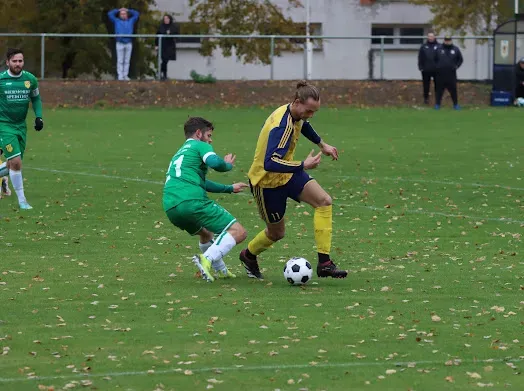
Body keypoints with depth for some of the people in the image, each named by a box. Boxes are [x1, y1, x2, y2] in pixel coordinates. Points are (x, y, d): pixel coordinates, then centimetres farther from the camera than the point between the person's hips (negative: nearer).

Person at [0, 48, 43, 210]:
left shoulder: (30, 79, -1)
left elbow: (36, 98, 15)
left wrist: (39, 117, 2)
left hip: (21, 125, 5)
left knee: (13, 164, 10)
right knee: (16, 162, -15)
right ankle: (21, 200, -5)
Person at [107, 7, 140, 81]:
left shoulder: (131, 21, 15)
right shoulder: (117, 21, 11)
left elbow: (137, 14, 19)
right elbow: (110, 14, 10)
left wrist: (128, 10, 20)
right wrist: (118, 10, 16)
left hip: (129, 43, 2)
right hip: (120, 43, -2)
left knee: (127, 61, 3)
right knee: (120, 61, -2)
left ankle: (125, 75, 7)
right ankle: (120, 75, -1)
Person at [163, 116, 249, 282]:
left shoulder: (179, 153, 35)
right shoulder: (200, 146, 10)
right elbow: (215, 163, -12)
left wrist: (230, 188, 55)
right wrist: (228, 165, 11)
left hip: (170, 207, 8)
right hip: (192, 201, -8)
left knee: (206, 232, 37)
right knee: (238, 232, -9)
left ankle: (220, 270, 35)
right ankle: (207, 259, -28)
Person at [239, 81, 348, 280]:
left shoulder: (295, 114, -5)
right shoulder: (281, 127, -34)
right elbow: (270, 163, -44)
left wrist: (323, 145, 30)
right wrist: (303, 166, -47)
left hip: (288, 173, 8)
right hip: (267, 181, -8)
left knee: (324, 201, -11)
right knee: (277, 232, 8)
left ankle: (324, 263, -11)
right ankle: (248, 255, 42)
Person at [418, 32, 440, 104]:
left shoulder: (438, 46, -2)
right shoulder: (424, 46, 3)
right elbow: (420, 58, 3)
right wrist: (421, 67, -4)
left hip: (436, 70, -1)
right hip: (426, 70, 1)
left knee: (437, 85, 5)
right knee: (426, 85, 8)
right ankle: (426, 98, 18)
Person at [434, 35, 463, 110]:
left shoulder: (455, 50, 7)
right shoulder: (439, 49, 5)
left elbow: (460, 59, 16)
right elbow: (435, 59, 15)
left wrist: (456, 66, 3)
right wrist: (437, 66, 3)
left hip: (451, 73, 0)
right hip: (441, 74, 0)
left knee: (453, 89, 1)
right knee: (439, 89, 2)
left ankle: (455, 104, 10)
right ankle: (437, 104, 9)